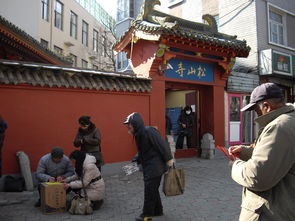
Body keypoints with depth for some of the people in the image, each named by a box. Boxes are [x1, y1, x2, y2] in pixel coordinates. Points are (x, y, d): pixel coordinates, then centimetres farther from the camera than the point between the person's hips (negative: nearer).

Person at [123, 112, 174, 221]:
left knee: (150, 190, 0)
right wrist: (137, 161, 13)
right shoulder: (138, 134, 8)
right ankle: (157, 211, 33)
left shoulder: (148, 131, -20)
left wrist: (169, 159, -19)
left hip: (155, 166, -9)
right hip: (148, 167, 9)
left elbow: (162, 145, -21)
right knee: (153, 189, 18)